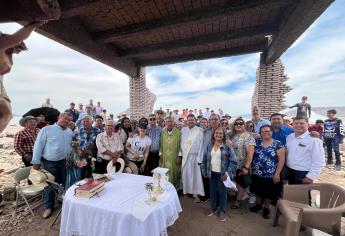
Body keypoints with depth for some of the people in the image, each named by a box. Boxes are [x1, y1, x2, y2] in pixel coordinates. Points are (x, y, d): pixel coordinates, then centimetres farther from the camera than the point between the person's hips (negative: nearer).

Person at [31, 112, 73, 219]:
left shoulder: (70, 132, 7)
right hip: (49, 162, -4)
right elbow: (38, 146, -8)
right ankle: (49, 207, 28)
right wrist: (36, 162, -10)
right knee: (50, 185, 10)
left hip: (64, 162, 4)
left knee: (64, 183, 16)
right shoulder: (47, 129, -8)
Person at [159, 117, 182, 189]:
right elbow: (160, 144, 8)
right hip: (164, 157, 2)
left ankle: (175, 188, 26)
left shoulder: (178, 132, -5)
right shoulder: (163, 132, 3)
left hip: (174, 157, -2)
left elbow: (180, 145, -4)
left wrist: (179, 156, -8)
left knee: (174, 172, 7)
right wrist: (160, 154, 3)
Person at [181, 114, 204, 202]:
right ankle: (186, 191, 27)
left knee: (196, 175, 3)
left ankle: (196, 194, 14)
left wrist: (199, 158, -12)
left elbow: (201, 144, -7)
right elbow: (181, 143, 6)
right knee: (186, 174, 10)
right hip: (185, 156, 3)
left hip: (196, 156, -2)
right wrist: (181, 154, 0)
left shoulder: (199, 131, -4)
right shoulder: (183, 130, 5)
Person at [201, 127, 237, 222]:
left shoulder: (227, 147, -12)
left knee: (222, 192, 10)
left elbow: (233, 162, -10)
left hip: (222, 174, -3)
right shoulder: (209, 146, 0)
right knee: (213, 191, 16)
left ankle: (222, 211, 32)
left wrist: (228, 173, -15)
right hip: (212, 173, 4)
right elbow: (205, 159, 8)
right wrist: (204, 170, 8)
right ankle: (213, 208, 37)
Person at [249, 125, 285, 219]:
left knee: (269, 193, 15)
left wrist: (277, 173, -13)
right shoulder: (257, 143, 1)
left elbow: (281, 159, -9)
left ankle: (266, 208, 38)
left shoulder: (278, 144, -7)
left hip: (271, 175, -2)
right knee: (258, 191, 19)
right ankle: (258, 204, 42)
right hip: (256, 174, 3)